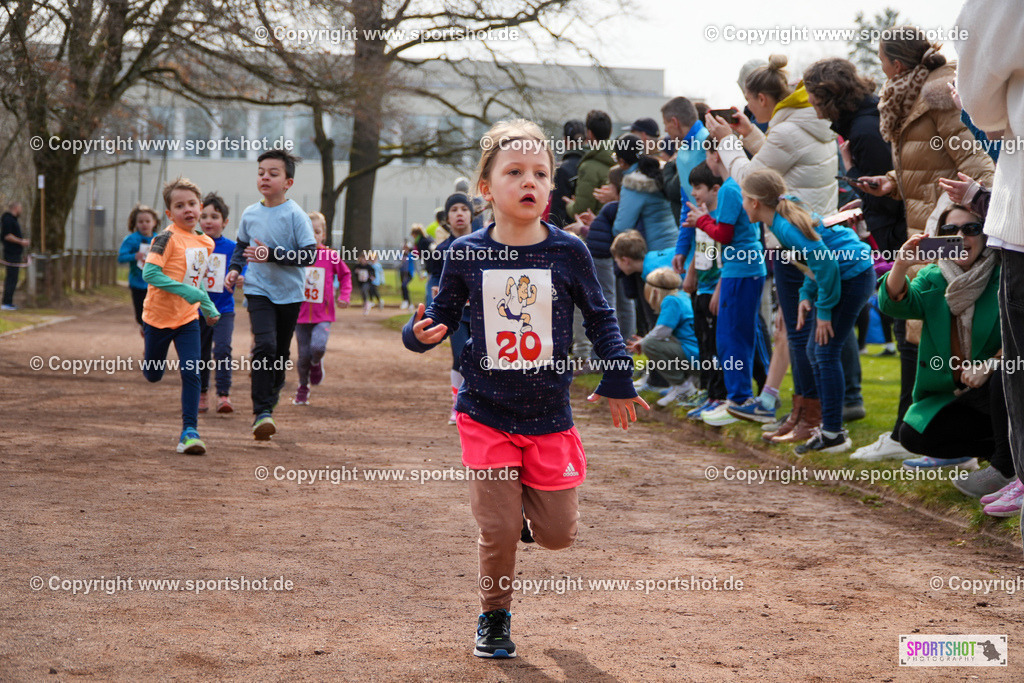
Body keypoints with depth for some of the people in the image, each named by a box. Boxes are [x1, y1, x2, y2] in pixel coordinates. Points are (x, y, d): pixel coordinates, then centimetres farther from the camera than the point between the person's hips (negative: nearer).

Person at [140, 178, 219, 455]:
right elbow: (149, 273, -28)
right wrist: (184, 290, -34)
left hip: (188, 318, 4)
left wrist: (208, 306, 19)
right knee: (153, 375, 14)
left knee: (192, 373, -9)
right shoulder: (167, 238, -17)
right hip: (158, 316, -4)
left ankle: (189, 431, -5)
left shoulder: (206, 243, 4)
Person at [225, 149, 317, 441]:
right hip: (259, 290, 1)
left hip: (289, 293, -1)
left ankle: (270, 398, 38)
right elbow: (241, 245, 21)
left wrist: (273, 255, -24)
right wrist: (234, 268, 4)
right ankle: (262, 413, -19)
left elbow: (310, 254, -18)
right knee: (265, 345, -18)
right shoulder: (250, 214, 2)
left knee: (282, 351, 12)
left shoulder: (295, 215, -11)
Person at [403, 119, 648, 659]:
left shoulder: (567, 251, -5)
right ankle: (494, 619, 22)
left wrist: (618, 382, 10)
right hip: (487, 415, -1)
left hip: (549, 416, 1)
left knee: (557, 534, 4)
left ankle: (528, 504, 39)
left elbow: (600, 318, 7)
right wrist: (421, 333, -18)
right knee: (498, 531, -3)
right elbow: (443, 314, 5)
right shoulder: (466, 254, -5)